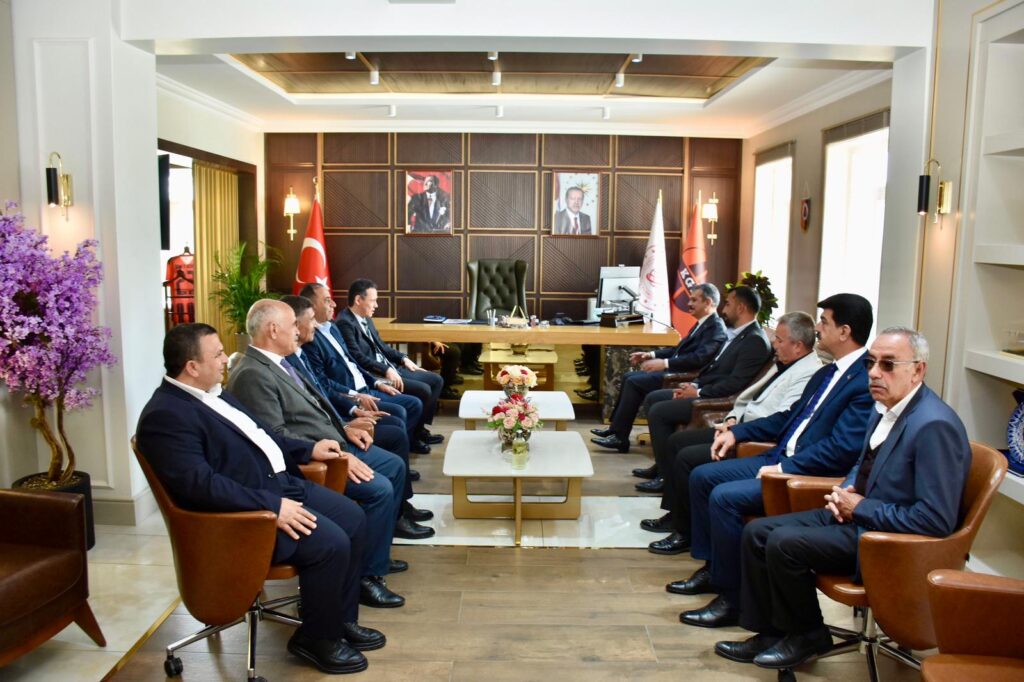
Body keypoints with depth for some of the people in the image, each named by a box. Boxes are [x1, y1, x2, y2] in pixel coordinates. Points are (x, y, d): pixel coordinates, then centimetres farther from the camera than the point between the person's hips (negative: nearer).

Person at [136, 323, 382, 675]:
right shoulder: (166, 415, -19)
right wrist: (272, 506, -29)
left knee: (354, 519, 5)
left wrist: (308, 449, 15)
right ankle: (316, 638, 3)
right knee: (331, 543, -22)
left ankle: (342, 619, 20)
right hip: (245, 511, -10)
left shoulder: (213, 393, 12)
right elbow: (200, 484, -28)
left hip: (281, 482, 10)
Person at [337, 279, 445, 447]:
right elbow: (358, 357, -24)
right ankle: (413, 433, 0)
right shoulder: (345, 323, -16)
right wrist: (386, 370, -26)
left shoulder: (366, 319, 14)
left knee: (436, 380, 7)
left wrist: (403, 358, 9)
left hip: (389, 368, 10)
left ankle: (419, 428, 11)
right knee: (423, 390, -21)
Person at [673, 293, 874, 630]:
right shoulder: (827, 373, 14)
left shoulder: (866, 381, -17)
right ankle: (712, 567, 19)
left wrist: (785, 468, -20)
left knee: (725, 497, -25)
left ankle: (731, 599, -9)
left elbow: (842, 448, -24)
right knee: (702, 476, 7)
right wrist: (737, 432, 14)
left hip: (810, 474, -10)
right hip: (781, 460, 10)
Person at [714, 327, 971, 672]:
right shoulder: (884, 407, 5)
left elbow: (936, 520, -26)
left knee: (784, 542, -21)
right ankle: (769, 633, 14)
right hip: (855, 514, 9)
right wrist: (845, 491, 1)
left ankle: (807, 635, 5)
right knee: (757, 532, 2)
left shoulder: (934, 426, -24)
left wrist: (860, 508, -18)